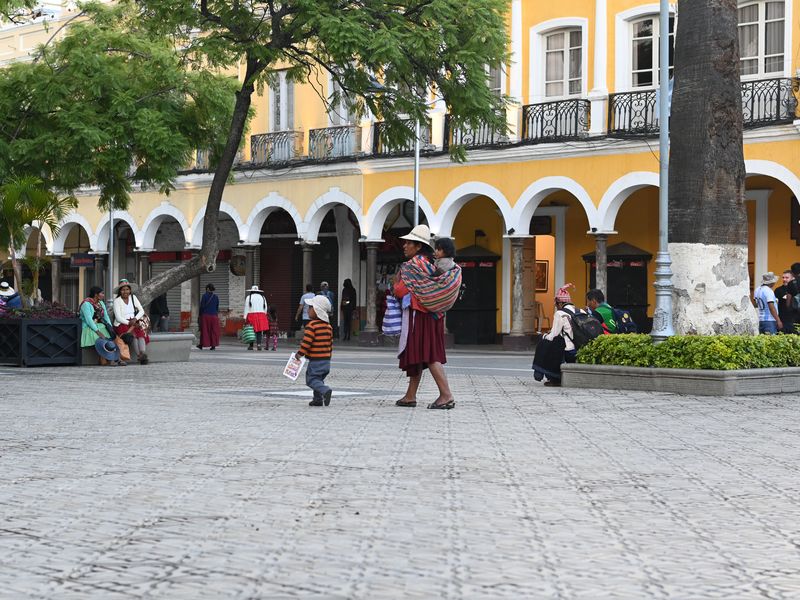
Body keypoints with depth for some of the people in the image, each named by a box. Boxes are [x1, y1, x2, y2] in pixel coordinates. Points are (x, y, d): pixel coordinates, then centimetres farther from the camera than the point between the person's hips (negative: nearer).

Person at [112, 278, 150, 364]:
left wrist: (135, 319, -12)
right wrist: (129, 323, -20)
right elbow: (118, 317, -8)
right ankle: (140, 356, -44)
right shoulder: (117, 301, 0)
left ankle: (143, 353, -49)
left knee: (141, 332, -29)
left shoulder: (133, 298, 13)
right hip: (121, 324, -3)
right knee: (133, 335, -32)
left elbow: (141, 311, 8)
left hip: (134, 322, 4)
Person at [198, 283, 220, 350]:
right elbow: (217, 307, 9)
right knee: (213, 330, 5)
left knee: (204, 330, 5)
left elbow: (202, 306, -9)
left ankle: (202, 345, 10)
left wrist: (199, 315, 0)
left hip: (205, 315, -2)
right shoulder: (216, 297, 4)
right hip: (214, 316, 3)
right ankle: (213, 345, 2)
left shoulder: (204, 296, -7)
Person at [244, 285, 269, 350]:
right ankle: (258, 345, -13)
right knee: (259, 331, 0)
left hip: (251, 315, -1)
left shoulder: (249, 297, 3)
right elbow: (265, 308, 10)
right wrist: (264, 316, 18)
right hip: (261, 315, 1)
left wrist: (245, 318, -3)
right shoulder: (263, 297, 11)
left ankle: (251, 346, 9)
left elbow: (246, 308, -2)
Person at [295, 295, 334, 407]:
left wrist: (300, 354, -5)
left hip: (315, 360, -8)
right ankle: (318, 399, 15)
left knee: (312, 379, -4)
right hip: (326, 360, 8)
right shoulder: (328, 326, 11)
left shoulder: (311, 325, -14)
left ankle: (325, 391, -26)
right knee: (319, 379, 18)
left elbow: (306, 342, -17)